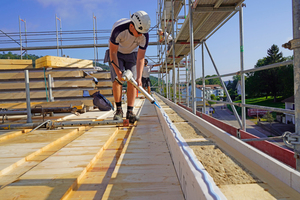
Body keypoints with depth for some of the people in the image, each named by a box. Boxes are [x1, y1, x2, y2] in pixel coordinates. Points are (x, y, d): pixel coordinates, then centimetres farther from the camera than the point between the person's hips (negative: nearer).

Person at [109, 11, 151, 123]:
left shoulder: (145, 35, -28)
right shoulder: (118, 29, -36)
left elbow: (140, 58, -24)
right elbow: (113, 52, -25)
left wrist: (139, 77, -33)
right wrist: (118, 72, -29)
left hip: (132, 54, 1)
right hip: (116, 52, -1)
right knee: (116, 80, -13)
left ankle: (130, 111, -7)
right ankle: (119, 110, -2)